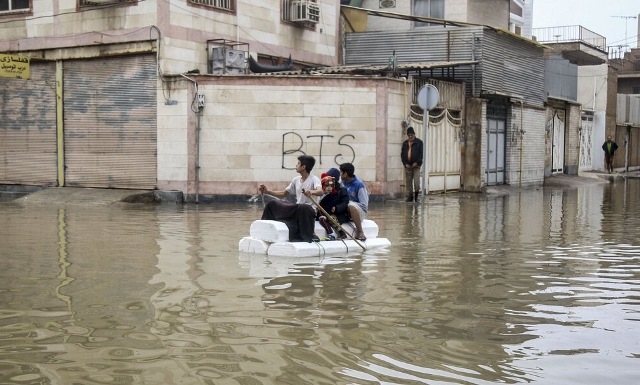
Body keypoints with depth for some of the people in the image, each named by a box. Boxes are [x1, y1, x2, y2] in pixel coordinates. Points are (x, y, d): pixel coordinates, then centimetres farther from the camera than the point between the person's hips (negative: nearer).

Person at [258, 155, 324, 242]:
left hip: (309, 209, -7)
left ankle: (309, 237, -30)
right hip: (296, 208, 7)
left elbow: (320, 191, -32)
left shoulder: (314, 179, -11)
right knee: (272, 204, 3)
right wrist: (267, 191, 10)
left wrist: (311, 192, -54)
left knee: (303, 207, -41)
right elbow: (283, 194, 20)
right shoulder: (296, 180, 10)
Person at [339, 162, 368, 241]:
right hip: (346, 211, 6)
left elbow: (364, 205, -17)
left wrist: (349, 202, -20)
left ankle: (360, 232, -28)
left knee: (351, 206, -39)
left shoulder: (359, 185, -16)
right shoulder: (344, 182, 4)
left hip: (360, 212, -6)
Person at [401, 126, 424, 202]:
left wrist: (417, 162, -11)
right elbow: (402, 154, 11)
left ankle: (416, 196, 6)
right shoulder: (405, 143, 12)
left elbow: (421, 153, -2)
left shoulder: (419, 142, 2)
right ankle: (410, 196, 12)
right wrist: (405, 163, -2)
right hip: (407, 166, 3)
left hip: (416, 165, -3)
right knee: (408, 182, 5)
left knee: (416, 182, -10)